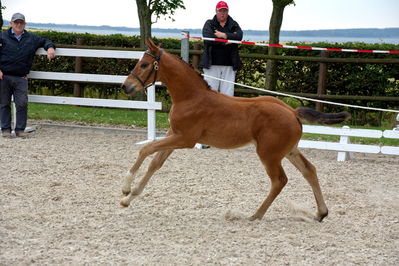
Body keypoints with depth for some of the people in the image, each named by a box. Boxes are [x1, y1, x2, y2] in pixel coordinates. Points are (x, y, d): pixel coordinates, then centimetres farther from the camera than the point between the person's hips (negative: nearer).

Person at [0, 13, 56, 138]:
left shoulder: (32, 38, 13)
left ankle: (20, 130, 3)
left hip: (21, 79, 1)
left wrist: (50, 48, 2)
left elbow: (45, 41, 25)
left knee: (22, 104, -6)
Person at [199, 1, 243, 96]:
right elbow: (208, 38, -11)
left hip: (229, 65, 2)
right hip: (212, 64, -2)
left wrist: (224, 35, -15)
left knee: (228, 92, 1)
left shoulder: (234, 25, 13)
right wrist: (225, 41, -10)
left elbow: (239, 36, -7)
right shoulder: (209, 24, 7)